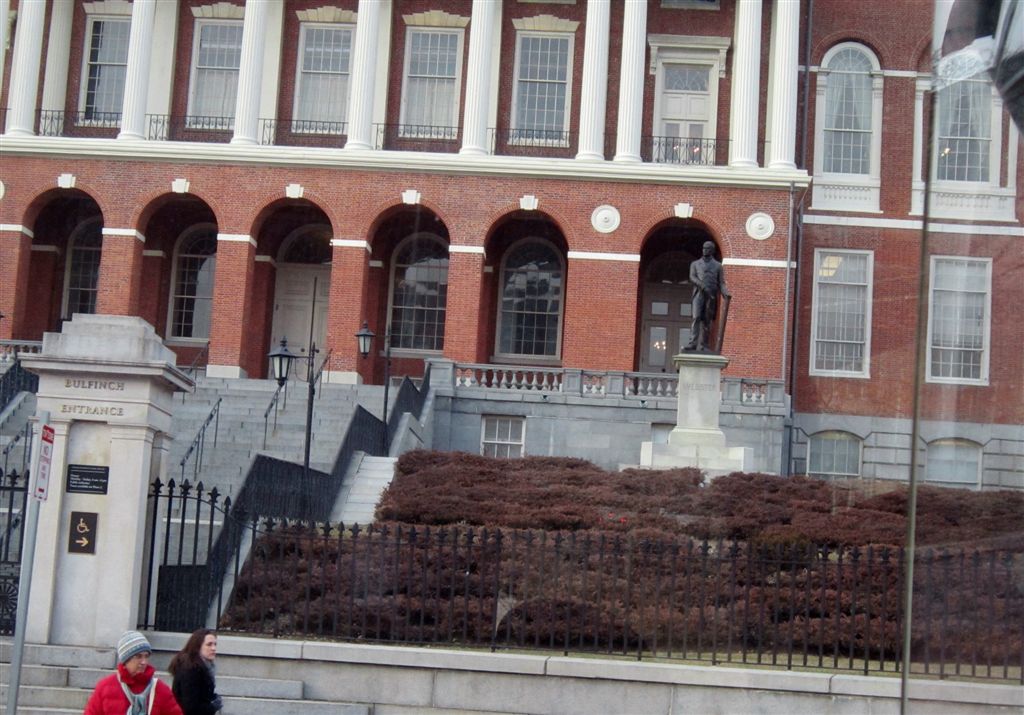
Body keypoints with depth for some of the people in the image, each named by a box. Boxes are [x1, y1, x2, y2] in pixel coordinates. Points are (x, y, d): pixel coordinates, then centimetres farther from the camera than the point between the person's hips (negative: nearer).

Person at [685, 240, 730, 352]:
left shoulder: (717, 266, 18)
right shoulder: (695, 264, 19)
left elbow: (721, 283, 10)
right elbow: (692, 277, 3)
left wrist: (726, 293, -10)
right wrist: (702, 285, -15)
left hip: (711, 295, 1)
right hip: (699, 293, -1)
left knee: (707, 321, -1)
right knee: (696, 318, -16)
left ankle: (703, 346, 0)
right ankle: (693, 343, -25)